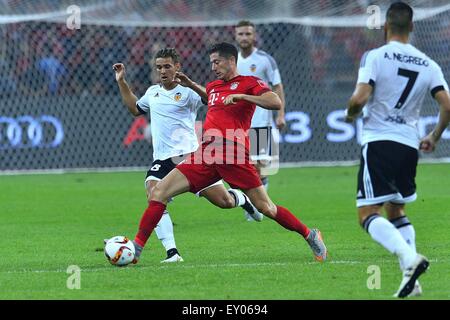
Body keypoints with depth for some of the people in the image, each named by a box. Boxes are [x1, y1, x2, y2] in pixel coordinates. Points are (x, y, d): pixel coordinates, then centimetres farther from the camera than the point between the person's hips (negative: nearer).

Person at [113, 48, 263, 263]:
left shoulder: (187, 91, -3)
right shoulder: (152, 93, 16)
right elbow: (135, 109, 35)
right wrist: (122, 83, 31)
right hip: (162, 160, 4)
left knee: (225, 202, 1)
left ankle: (241, 198, 40)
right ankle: (172, 252, -26)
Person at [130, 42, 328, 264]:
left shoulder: (249, 83, 1)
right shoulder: (213, 86, 22)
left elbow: (276, 103, -15)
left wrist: (241, 96, -19)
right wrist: (190, 85, 34)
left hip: (234, 157, -6)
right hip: (206, 154, 6)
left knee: (266, 208, -3)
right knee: (159, 192, -6)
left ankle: (311, 236, 18)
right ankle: (136, 249, -5)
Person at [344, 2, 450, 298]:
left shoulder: (375, 56, -7)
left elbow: (360, 98, -18)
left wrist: (351, 114, 6)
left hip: (379, 141, -5)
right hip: (409, 145, 5)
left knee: (369, 215, -4)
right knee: (396, 210, 21)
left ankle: (410, 257, -29)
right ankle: (411, 279, 7)